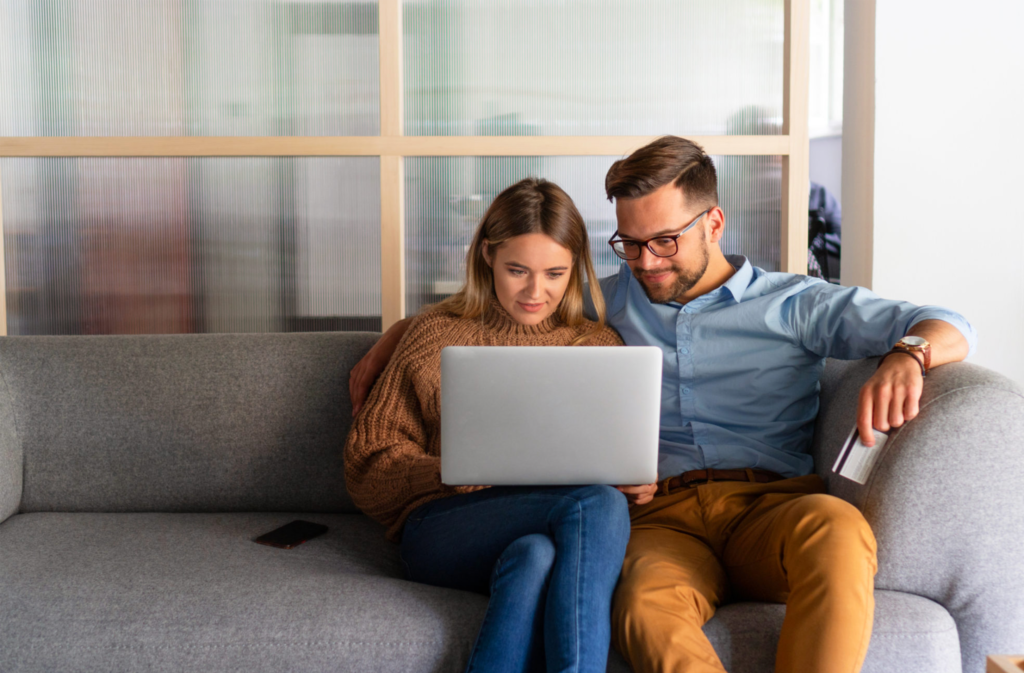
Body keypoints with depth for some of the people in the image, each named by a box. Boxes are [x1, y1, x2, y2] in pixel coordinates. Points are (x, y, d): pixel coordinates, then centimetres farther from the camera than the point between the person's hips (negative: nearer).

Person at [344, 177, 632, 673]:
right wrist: (449, 473, -12)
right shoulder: (436, 335, 14)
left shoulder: (599, 346, 20)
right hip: (440, 530, -2)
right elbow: (368, 464, 9)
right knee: (597, 503, -31)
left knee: (534, 555, -37)